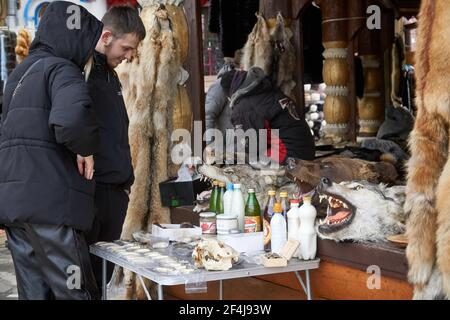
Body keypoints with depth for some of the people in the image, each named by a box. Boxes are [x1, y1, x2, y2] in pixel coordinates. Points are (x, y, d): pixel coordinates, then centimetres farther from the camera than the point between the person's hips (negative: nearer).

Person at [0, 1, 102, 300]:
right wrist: (86, 148, -10)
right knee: (77, 294, -4)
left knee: (34, 291, 10)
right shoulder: (62, 70, -8)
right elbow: (71, 119, -29)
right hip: (50, 206, -9)